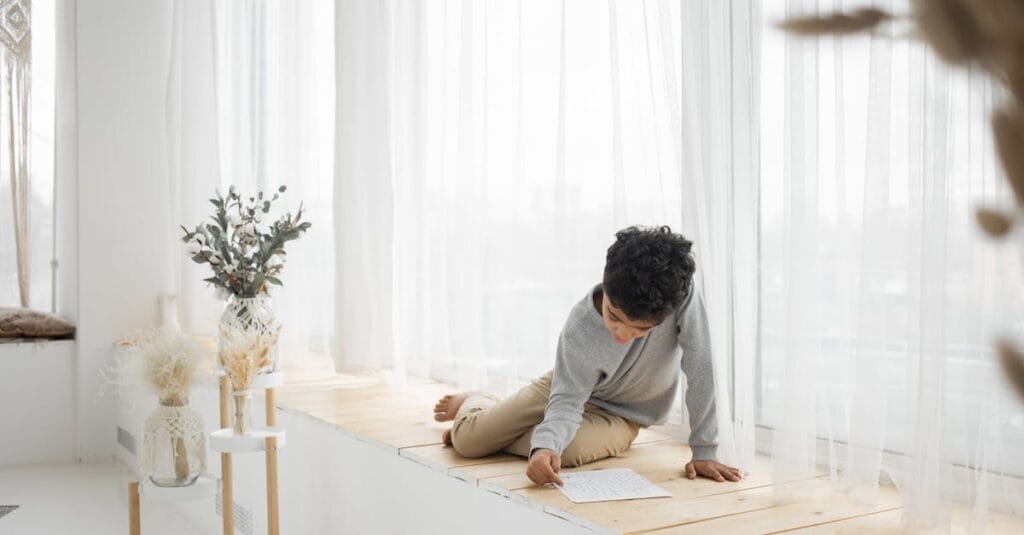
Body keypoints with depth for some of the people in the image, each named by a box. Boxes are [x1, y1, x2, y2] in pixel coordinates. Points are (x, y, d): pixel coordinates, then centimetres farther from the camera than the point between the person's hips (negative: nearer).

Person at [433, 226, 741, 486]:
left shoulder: (681, 292, -35)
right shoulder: (580, 328, -32)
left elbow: (700, 369, -27)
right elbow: (567, 401, -30)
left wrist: (703, 452, -26)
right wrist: (545, 444, -52)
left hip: (618, 416, 1)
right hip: (569, 384, 0)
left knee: (570, 449, -32)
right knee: (466, 441, -10)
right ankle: (473, 403, 31)